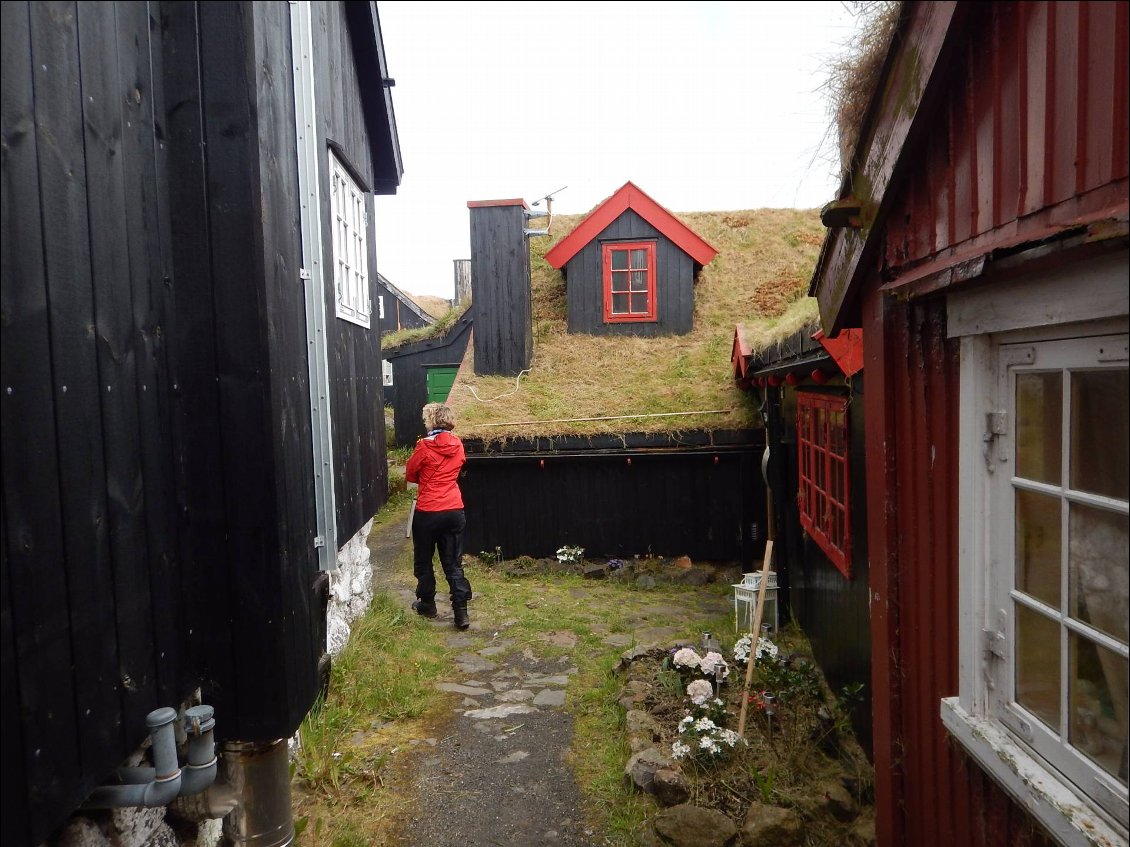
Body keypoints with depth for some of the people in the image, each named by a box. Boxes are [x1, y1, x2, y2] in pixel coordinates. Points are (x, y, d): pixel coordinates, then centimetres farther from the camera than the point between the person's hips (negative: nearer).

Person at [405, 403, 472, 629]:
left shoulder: (425, 446, -13)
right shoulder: (458, 446, 2)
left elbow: (410, 474, 1)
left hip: (427, 513, -4)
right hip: (454, 511, 4)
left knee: (423, 561, 16)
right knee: (453, 563, 9)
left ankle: (427, 604, 30)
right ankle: (461, 612, 3)